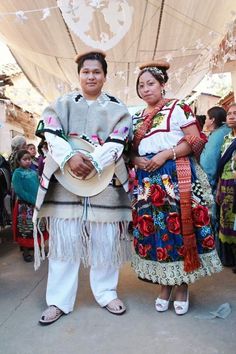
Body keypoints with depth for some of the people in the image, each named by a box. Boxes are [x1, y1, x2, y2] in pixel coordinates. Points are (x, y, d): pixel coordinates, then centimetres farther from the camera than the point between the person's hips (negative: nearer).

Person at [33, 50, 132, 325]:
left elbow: (117, 142, -3)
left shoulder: (117, 109, 11)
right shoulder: (62, 104, 13)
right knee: (64, 239, 2)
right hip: (65, 180, 1)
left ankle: (106, 293, 23)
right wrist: (70, 157, -21)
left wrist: (94, 163, -20)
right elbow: (51, 135, -2)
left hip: (104, 180, 0)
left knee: (105, 241, 4)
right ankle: (59, 300, 15)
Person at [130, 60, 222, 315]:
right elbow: (131, 150, 18)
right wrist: (135, 160, -5)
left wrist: (166, 154, -15)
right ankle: (164, 285, 20)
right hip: (147, 180, 5)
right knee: (153, 230, 5)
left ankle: (182, 286, 13)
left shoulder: (177, 108, 2)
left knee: (179, 227, -5)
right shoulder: (137, 118, 18)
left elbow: (196, 140, -6)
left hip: (176, 176, -5)